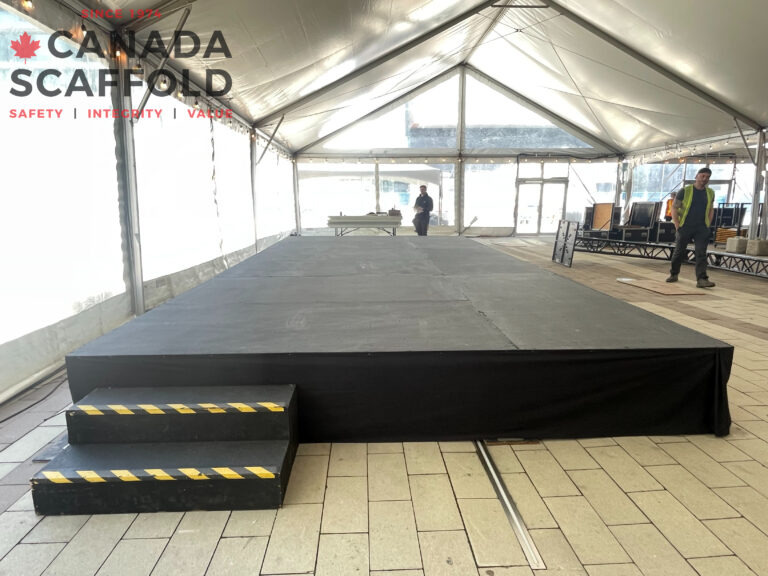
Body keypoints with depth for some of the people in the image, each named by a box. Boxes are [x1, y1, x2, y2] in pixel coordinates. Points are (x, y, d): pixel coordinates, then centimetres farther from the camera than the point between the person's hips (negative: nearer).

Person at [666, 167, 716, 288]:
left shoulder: (710, 193, 8)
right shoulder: (685, 191, -5)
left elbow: (711, 210, 19)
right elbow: (674, 208, -3)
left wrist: (708, 225, 8)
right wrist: (677, 226, -8)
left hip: (702, 229, 2)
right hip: (685, 228, -2)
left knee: (701, 253, -7)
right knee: (679, 252, 8)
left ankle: (702, 279, -12)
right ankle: (673, 274, 25)